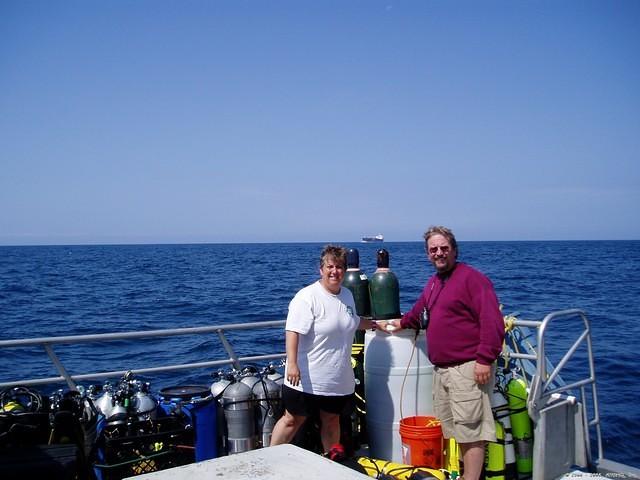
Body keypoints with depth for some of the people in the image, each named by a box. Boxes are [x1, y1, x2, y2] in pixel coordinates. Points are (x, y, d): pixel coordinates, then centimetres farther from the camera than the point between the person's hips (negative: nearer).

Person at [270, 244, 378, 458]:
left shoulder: (347, 295, 9)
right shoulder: (307, 297, -16)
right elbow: (293, 332, -24)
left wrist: (374, 324, 27)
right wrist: (292, 363, -31)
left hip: (338, 379, 6)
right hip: (307, 379, -6)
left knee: (332, 420, 16)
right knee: (293, 419, 4)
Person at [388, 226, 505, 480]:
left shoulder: (471, 278, -10)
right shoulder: (433, 282, 16)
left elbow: (492, 321, -17)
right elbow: (420, 311, 36)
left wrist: (485, 359, -20)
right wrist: (403, 322, 42)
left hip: (468, 369, -9)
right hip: (441, 369, 9)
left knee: (470, 429, -6)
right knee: (451, 428, 14)